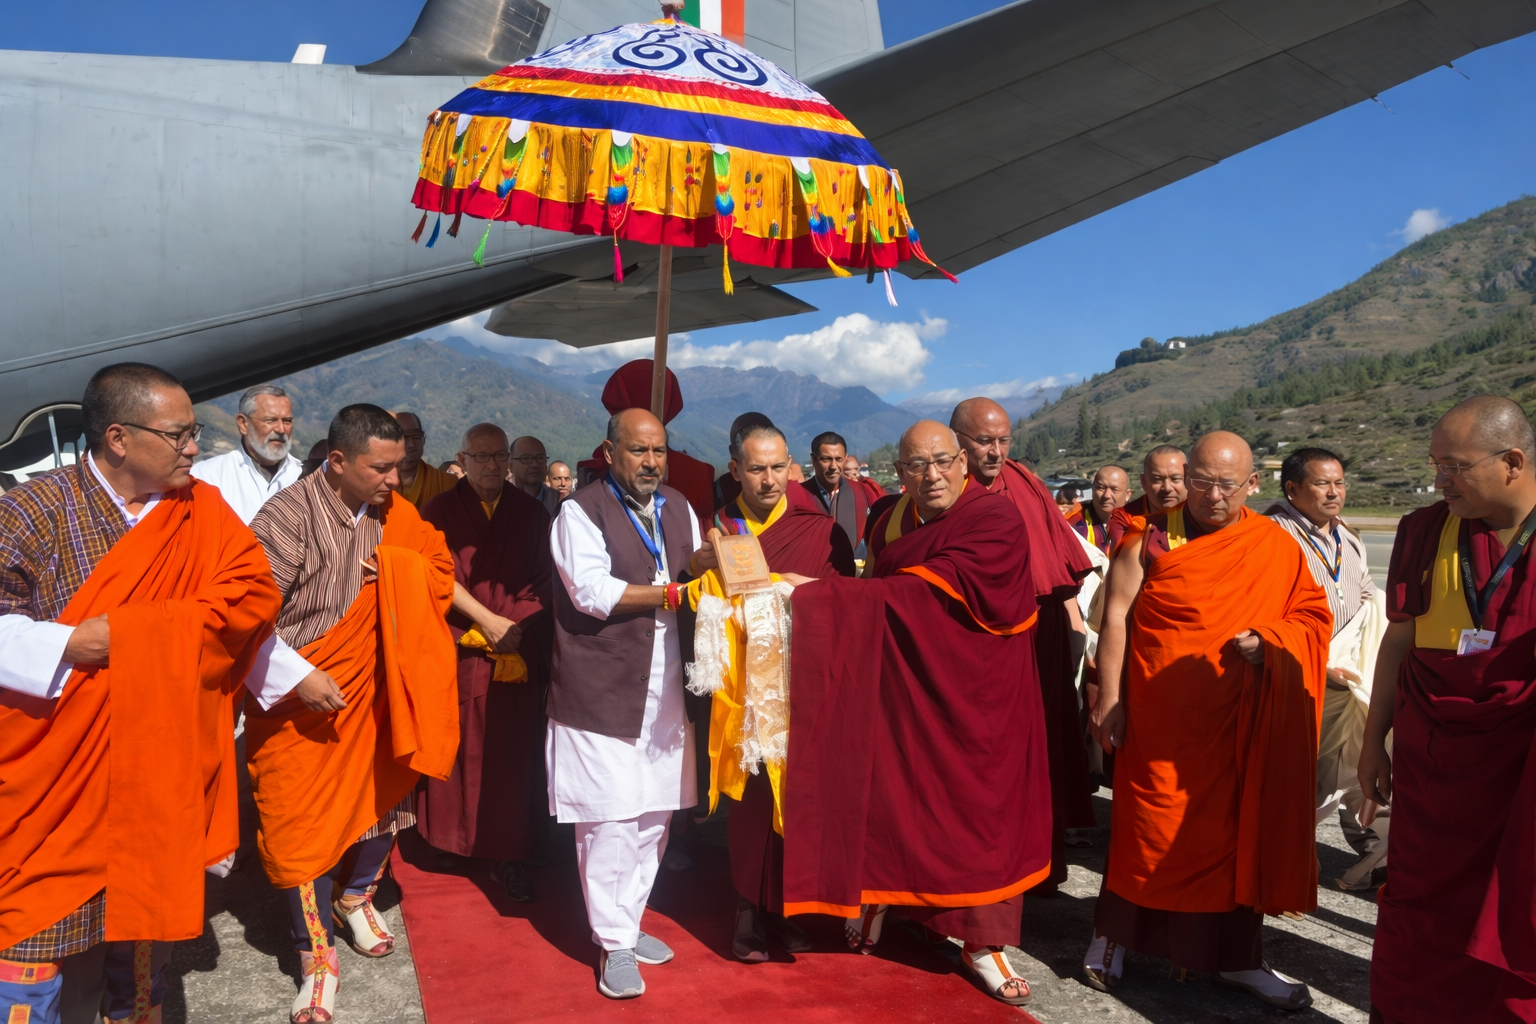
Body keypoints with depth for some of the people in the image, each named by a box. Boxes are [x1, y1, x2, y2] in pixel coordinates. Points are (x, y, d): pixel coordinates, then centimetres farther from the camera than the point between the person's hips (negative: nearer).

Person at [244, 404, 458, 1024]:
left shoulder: (392, 513, 0)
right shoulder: (290, 517, -18)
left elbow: (439, 569, 7)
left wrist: (394, 568, -12)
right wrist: (297, 675, -21)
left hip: (373, 690, 5)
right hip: (302, 699, -5)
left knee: (385, 792, 16)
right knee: (304, 820, 4)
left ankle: (355, 897, 44)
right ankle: (318, 960, 20)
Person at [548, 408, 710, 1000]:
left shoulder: (678, 508, 13)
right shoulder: (581, 512, -7)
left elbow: (694, 573, 14)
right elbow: (592, 592, -17)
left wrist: (706, 563, -10)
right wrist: (674, 591, -14)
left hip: (664, 690, 6)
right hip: (604, 692, -6)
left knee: (655, 814, 12)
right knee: (610, 820, -3)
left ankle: (628, 922, 29)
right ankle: (614, 945, 12)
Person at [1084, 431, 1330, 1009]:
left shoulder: (1276, 547, 5)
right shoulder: (1151, 539, -2)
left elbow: (1312, 615, 10)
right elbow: (1116, 618, -4)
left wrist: (1268, 640, -11)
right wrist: (1109, 700, -8)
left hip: (1242, 721, 3)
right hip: (1161, 717, -2)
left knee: (1237, 830, 9)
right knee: (1152, 828, 3)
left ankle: (1235, 957, 25)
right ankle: (1113, 936, 23)